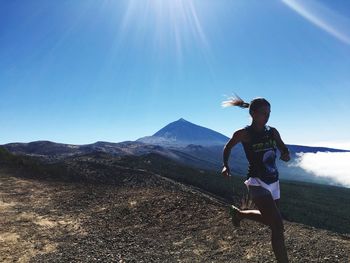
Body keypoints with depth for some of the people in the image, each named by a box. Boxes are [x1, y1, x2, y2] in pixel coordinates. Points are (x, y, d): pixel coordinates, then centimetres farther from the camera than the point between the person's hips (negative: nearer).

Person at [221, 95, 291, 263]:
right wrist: (225, 166, -6)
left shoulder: (273, 132, 3)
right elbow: (227, 148, 5)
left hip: (274, 182, 7)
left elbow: (285, 152, 9)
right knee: (277, 226, -14)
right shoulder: (244, 134, -11)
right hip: (257, 183, -7)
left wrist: (286, 156, -14)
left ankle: (239, 213, 44)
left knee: (270, 220, 21)